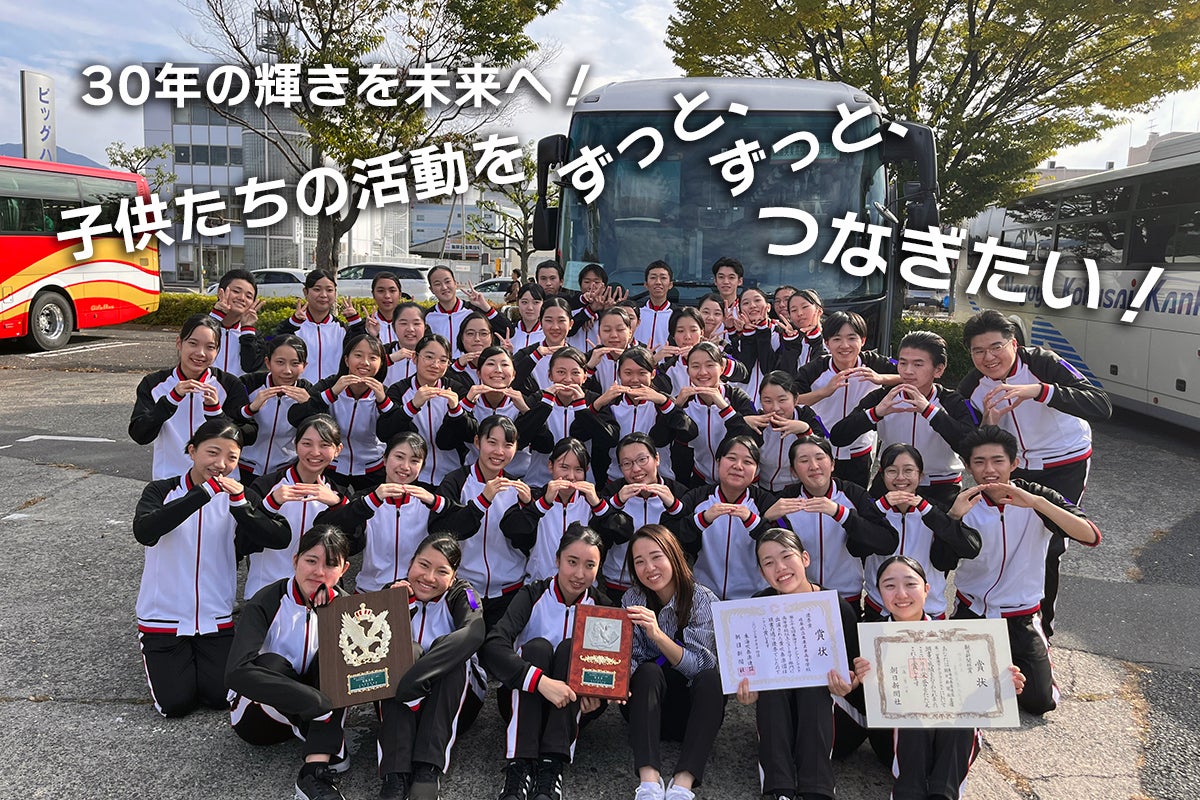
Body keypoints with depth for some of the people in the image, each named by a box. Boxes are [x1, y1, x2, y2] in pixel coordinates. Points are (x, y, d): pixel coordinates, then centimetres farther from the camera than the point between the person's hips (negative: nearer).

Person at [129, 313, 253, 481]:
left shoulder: (230, 386, 2)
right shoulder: (154, 384, 5)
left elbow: (248, 438, -5)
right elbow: (139, 435, -6)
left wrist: (215, 409, -17)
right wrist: (172, 398, -15)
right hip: (167, 480, 1)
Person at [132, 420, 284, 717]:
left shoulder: (234, 497, 1)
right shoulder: (162, 491, -5)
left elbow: (277, 539, -15)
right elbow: (144, 532, -29)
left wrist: (240, 504, -29)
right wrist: (203, 493, -33)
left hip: (216, 618, 2)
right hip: (163, 617, -2)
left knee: (221, 696, -10)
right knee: (176, 703, -10)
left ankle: (199, 657, 21)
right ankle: (157, 657, 21)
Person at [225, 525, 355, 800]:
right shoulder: (266, 602, -21)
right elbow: (236, 673, -37)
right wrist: (321, 702, -41)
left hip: (311, 716, 4)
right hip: (256, 715, -3)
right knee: (271, 664, -32)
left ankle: (316, 769, -37)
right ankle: (332, 752, -22)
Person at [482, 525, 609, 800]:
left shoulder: (601, 606, -2)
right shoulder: (533, 595, -10)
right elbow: (493, 647, -25)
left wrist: (598, 696, -26)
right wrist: (540, 681, -40)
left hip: (572, 707, 2)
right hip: (524, 700, -1)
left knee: (570, 649, -26)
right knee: (537, 646, -29)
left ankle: (552, 765, -38)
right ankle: (519, 766, -39)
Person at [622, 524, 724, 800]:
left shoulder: (703, 599, -9)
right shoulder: (633, 600, -2)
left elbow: (700, 665, -18)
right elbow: (629, 659, -7)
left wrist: (657, 634, -33)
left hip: (694, 701, -1)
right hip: (647, 704, 1)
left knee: (712, 677, -31)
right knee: (648, 671, -29)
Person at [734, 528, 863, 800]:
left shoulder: (838, 608, -14)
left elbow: (855, 667, -4)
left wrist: (848, 685, -26)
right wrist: (746, 692, -26)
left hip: (818, 699, -1)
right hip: (773, 702, 1)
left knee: (813, 682, -31)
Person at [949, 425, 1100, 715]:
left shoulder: (1036, 498, -12)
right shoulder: (965, 505, -10)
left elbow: (1091, 537, -27)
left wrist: (1037, 503, -39)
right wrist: (954, 515, -37)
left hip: (1021, 616, 0)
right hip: (972, 611, 0)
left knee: (1040, 701, -8)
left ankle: (1039, 651, 23)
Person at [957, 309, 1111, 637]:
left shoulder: (1041, 362, -26)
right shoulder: (972, 388, -12)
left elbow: (1102, 406, -39)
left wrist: (1038, 390, -52)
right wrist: (987, 426, -31)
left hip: (1066, 465, -4)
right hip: (1017, 468, 4)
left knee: (1045, 549, -8)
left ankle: (1042, 627, 14)